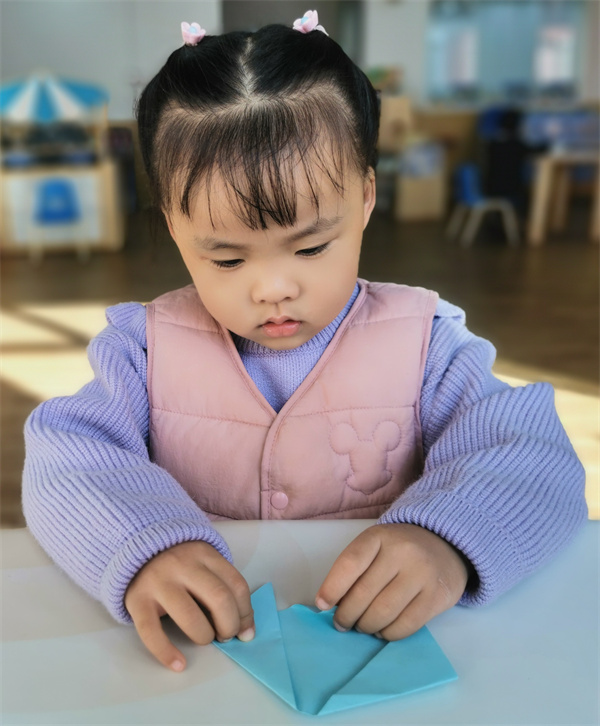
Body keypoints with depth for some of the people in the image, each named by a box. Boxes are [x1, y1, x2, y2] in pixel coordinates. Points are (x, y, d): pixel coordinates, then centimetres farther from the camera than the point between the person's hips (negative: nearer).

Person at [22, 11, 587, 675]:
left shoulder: (425, 343, -5)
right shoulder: (148, 346, -3)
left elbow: (534, 461, -13)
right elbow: (65, 461, -12)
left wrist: (445, 541, -33)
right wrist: (143, 545, -33)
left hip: (381, 649, 0)